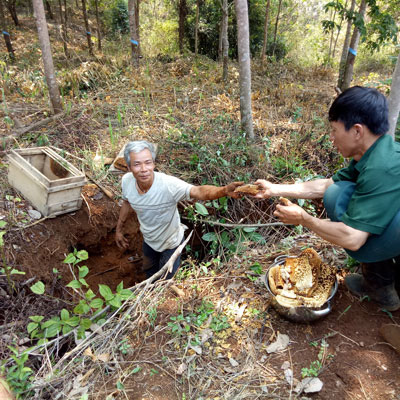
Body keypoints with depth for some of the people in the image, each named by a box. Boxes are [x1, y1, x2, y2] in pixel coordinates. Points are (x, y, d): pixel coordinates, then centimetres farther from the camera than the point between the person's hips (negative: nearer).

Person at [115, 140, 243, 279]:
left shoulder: (168, 183, -40)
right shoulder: (126, 181, -23)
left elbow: (198, 191, -53)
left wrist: (224, 190, -72)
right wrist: (119, 229, 8)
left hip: (171, 242, -4)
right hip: (148, 240, 5)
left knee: (168, 279, 22)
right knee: (149, 270, 34)